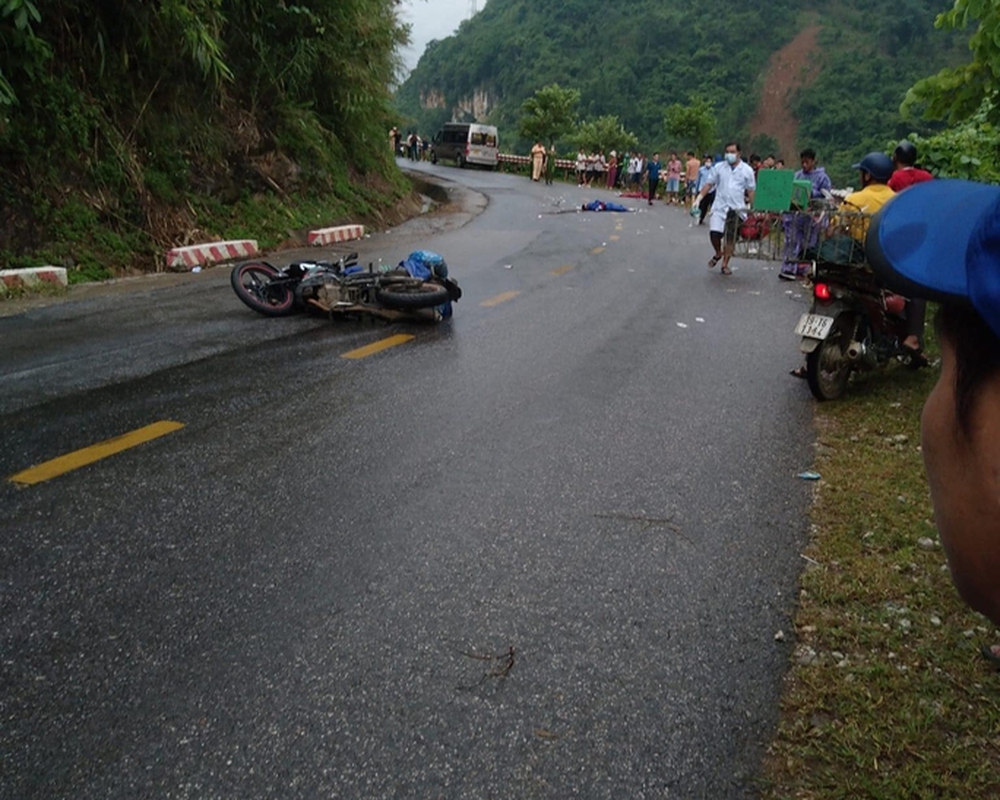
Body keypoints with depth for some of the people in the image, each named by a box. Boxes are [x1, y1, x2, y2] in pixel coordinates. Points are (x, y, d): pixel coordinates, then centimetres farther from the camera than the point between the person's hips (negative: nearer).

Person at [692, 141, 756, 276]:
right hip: (719, 206, 0)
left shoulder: (747, 170, 3)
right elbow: (709, 184, 8)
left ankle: (725, 264, 15)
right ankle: (718, 253, 18)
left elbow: (751, 191, 7)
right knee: (714, 233, -12)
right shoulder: (719, 167, 4)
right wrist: (699, 197, -3)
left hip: (737, 209, 0)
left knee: (731, 238, 3)